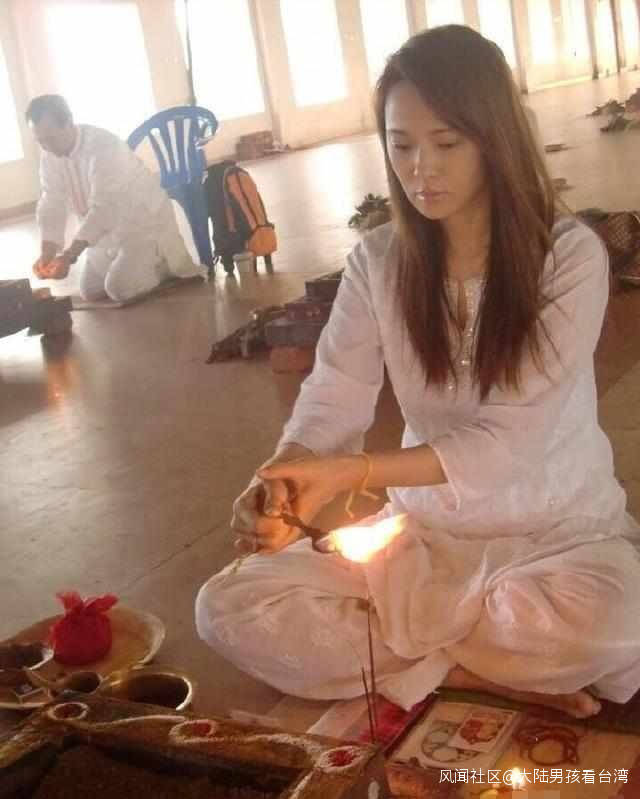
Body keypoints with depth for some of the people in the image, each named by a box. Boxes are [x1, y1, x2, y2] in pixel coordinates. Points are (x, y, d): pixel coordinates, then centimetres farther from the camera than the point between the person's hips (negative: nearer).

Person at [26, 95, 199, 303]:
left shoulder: (104, 147, -30)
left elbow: (103, 208, -36)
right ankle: (139, 261, 27)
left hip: (143, 224, -8)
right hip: (107, 230, 8)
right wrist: (46, 255, -24)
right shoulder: (50, 157, -6)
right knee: (90, 291, 9)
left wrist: (69, 256, -43)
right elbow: (52, 205, -8)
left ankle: (164, 264, 5)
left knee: (119, 288, -21)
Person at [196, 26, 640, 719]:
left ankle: (391, 644, -10)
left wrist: (356, 470, -34)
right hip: (426, 531, 4)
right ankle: (475, 673, -12)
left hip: (556, 531, -3)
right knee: (228, 609, -12)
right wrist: (281, 482, -35)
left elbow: (512, 439, -22)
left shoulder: (571, 255, -15)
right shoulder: (375, 262, -3)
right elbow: (334, 395, -12)